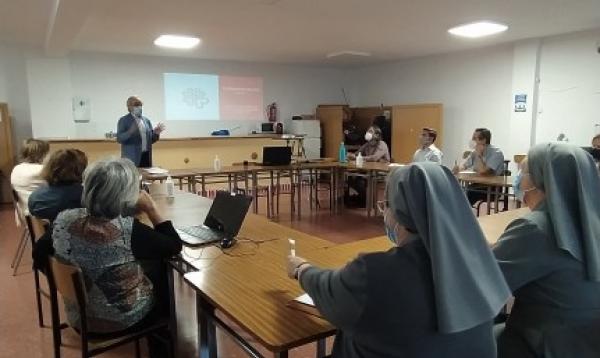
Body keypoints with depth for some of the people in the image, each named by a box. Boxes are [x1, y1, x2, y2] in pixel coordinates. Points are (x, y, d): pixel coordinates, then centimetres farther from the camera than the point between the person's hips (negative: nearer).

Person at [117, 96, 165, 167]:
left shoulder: (146, 120, 13)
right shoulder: (123, 120, 0)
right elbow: (119, 138, -9)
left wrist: (156, 133, -5)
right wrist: (130, 131, -25)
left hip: (146, 156, 5)